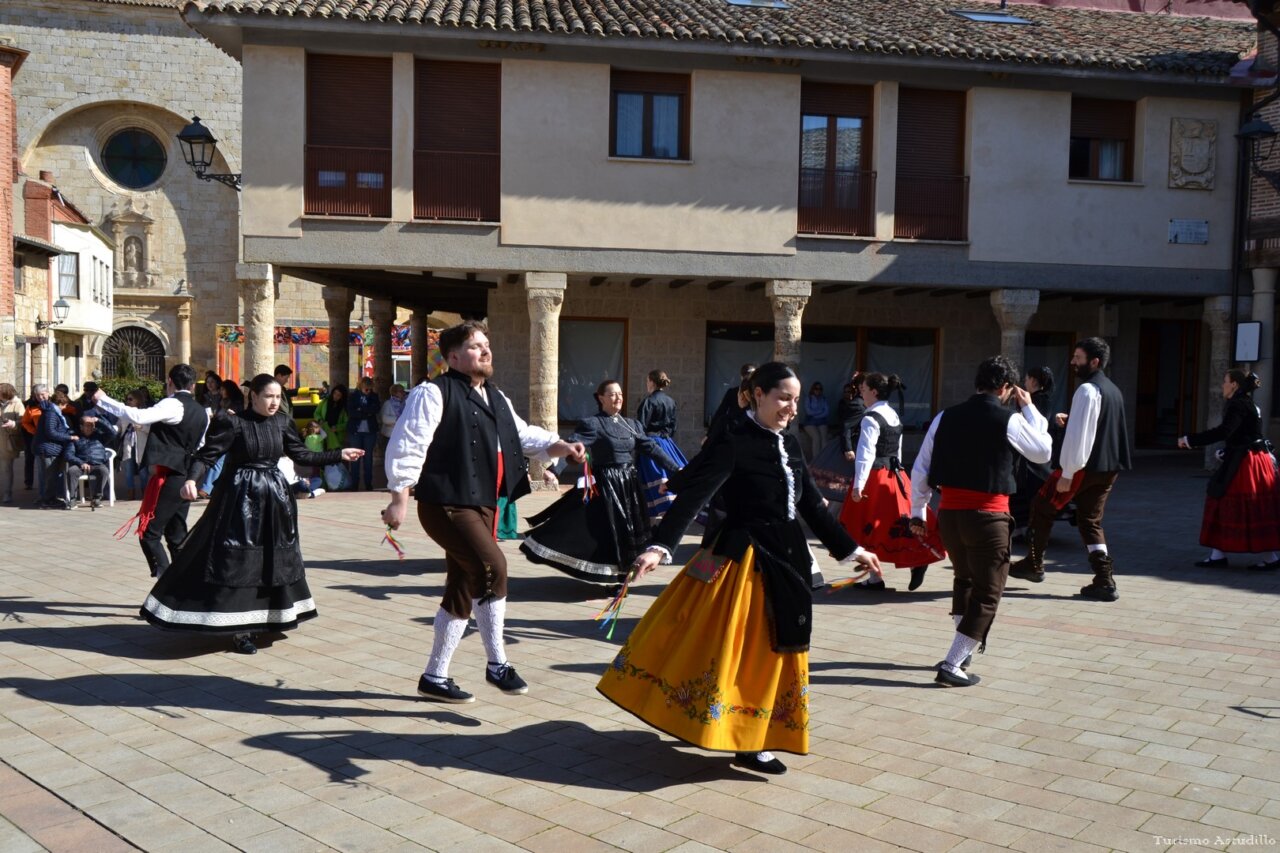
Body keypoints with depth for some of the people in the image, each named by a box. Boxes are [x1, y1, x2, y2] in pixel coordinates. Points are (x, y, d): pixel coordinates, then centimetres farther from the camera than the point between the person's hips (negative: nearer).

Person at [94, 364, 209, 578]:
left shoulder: (173, 405, -11)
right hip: (186, 479, 8)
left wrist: (104, 400, -18)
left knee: (149, 533, -5)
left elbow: (138, 417, -25)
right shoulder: (200, 411, 14)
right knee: (176, 534, 16)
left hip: (168, 478, -8)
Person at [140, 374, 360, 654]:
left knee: (274, 560, 11)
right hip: (241, 497, -6)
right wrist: (191, 479, -31)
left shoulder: (282, 422, 6)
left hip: (275, 498, 6)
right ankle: (238, 630, 3)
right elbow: (207, 454, -14)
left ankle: (256, 620, 26)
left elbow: (302, 455, 11)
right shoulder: (234, 423, -9)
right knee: (236, 561, -4)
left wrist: (340, 455, 9)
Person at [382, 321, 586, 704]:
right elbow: (407, 446, -15)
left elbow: (522, 435, 24)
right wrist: (399, 499, -19)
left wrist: (560, 446, 7)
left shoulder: (496, 398, 16)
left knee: (462, 592, 12)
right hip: (446, 504, -9)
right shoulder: (434, 394, -11)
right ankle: (497, 664, -8)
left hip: (483, 505, 9)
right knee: (493, 567, -24)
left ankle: (435, 676, 25)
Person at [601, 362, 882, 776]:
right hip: (744, 560, -8)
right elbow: (692, 495, -22)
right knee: (735, 645, -1)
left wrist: (852, 550, 20)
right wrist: (660, 547, -34)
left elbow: (812, 506, 17)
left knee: (773, 649, 14)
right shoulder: (733, 444, -13)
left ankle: (752, 739, 28)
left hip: (787, 560, 8)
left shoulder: (790, 444, 9)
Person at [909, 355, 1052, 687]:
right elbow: (1043, 451, 9)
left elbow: (920, 469, 5)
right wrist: (1029, 409, 17)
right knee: (986, 595, 7)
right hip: (988, 517, -5)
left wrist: (917, 512, 15)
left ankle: (963, 651, 36)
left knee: (964, 578, 28)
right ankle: (951, 666, 1)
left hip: (949, 514, 5)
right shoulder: (1009, 420, -8)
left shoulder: (946, 417, 3)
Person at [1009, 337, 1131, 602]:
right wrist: (1069, 420, 12)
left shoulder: (1087, 390, -16)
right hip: (1109, 468, 9)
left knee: (1042, 506, 7)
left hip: (1085, 465, -9)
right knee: (1090, 521, 14)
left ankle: (1034, 565, 15)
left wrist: (1066, 474, -19)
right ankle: (1105, 581, 7)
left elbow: (1078, 435, -21)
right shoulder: (1113, 390, 14)